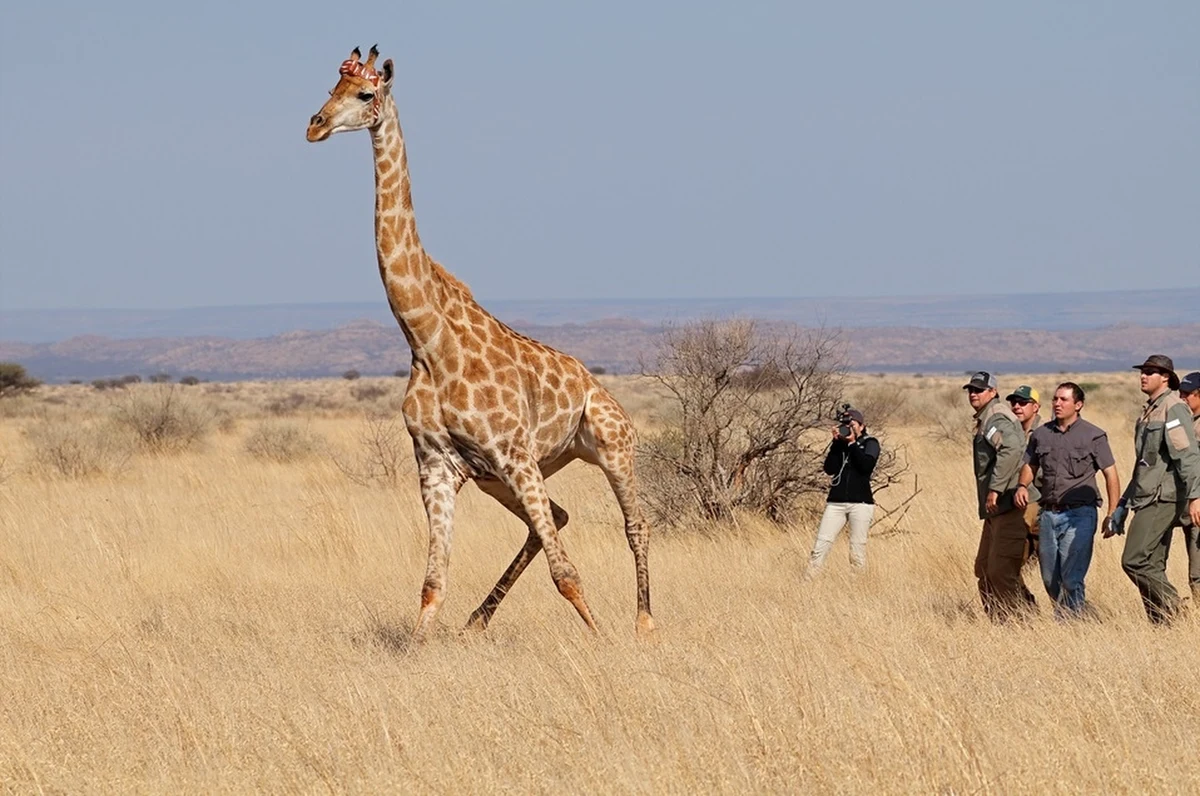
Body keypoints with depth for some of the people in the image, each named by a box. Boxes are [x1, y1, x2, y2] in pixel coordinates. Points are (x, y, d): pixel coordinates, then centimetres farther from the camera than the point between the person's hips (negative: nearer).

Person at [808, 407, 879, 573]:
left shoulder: (870, 443, 6)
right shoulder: (839, 444, 14)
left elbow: (866, 465, -12)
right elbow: (830, 469, 0)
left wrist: (852, 444, -9)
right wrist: (837, 442, -4)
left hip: (860, 502, -3)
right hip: (836, 502, 3)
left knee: (858, 548, -4)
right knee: (821, 545, -6)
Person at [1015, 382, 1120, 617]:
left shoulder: (1093, 436, -2)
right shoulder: (1040, 435, 11)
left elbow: (1111, 476, -2)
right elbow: (1030, 465, 22)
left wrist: (1112, 516, -8)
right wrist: (1022, 486, -1)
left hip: (1079, 513, -5)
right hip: (1049, 514, 5)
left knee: (1071, 578, -13)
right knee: (1050, 579, 10)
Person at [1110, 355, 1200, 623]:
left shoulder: (1174, 409, -9)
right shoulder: (1149, 412, 20)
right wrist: (1123, 504, 27)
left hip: (1162, 498, -10)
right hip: (1148, 500, 10)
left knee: (1134, 561, -15)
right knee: (1152, 568, 8)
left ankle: (1175, 611, -9)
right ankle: (1162, 625, 9)